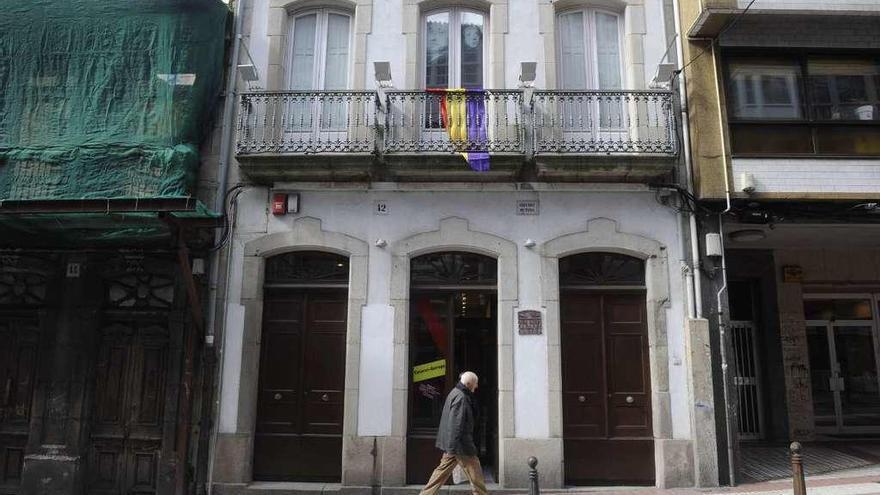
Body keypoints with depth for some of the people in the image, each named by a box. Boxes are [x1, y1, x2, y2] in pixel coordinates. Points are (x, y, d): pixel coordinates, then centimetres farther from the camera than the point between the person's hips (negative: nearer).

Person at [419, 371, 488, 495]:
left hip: (452, 443, 10)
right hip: (460, 443, -10)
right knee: (475, 472, 2)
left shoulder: (455, 393, 14)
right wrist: (452, 447, -26)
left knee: (443, 470, 12)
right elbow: (455, 423, -24)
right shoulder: (460, 397, -18)